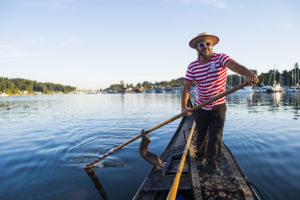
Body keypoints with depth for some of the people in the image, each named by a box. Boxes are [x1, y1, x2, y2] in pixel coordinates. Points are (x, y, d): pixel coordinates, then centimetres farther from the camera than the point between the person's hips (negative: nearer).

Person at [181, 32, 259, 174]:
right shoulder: (192, 67, -6)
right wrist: (184, 106, -25)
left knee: (216, 135, 2)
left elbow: (234, 65, -34)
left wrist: (248, 74, -56)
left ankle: (212, 162, 20)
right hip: (200, 107, 2)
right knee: (201, 134, 14)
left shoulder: (220, 58, -12)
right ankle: (202, 158, 36)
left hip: (218, 106, -2)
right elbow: (186, 87, -11)